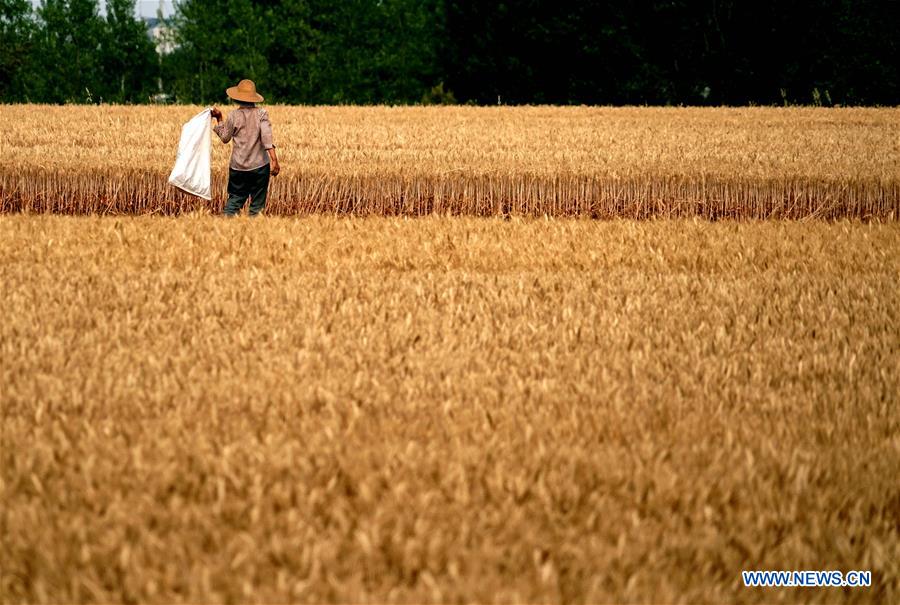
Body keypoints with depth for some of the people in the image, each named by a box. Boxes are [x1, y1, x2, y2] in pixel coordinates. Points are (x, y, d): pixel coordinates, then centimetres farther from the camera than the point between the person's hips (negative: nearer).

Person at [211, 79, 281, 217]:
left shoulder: (234, 116, -1)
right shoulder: (261, 113, -5)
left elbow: (225, 138, 9)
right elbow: (266, 136, -17)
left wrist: (219, 119, 19)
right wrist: (274, 160, -21)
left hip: (238, 167, 1)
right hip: (259, 165, -1)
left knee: (234, 200, 10)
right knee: (257, 204, 7)